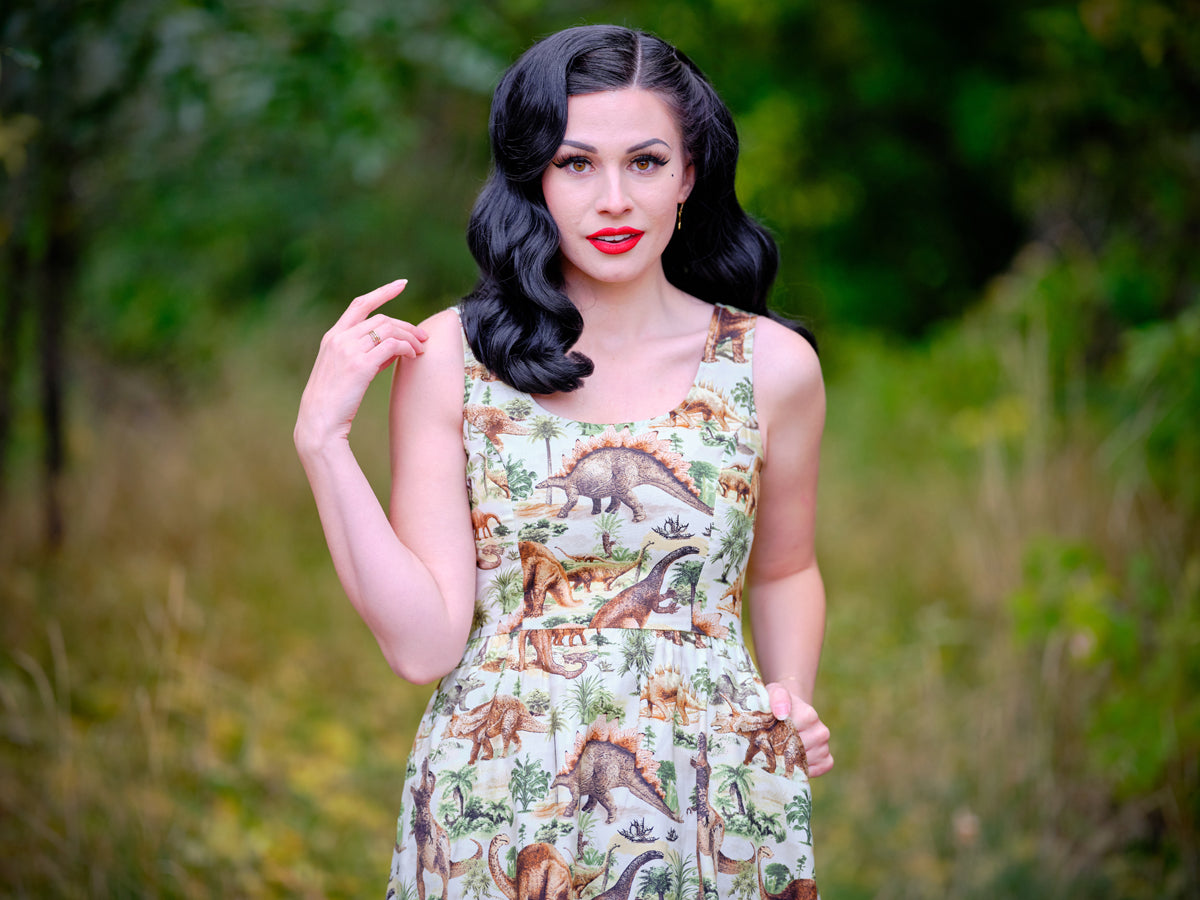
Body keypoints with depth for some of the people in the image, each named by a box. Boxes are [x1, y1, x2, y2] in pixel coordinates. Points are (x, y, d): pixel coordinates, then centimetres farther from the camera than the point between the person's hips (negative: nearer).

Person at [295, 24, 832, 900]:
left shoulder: (772, 365, 0)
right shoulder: (449, 357, -4)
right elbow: (424, 643, -9)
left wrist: (795, 698, 0)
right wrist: (322, 438, -13)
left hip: (714, 826, 1)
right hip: (498, 821, -1)